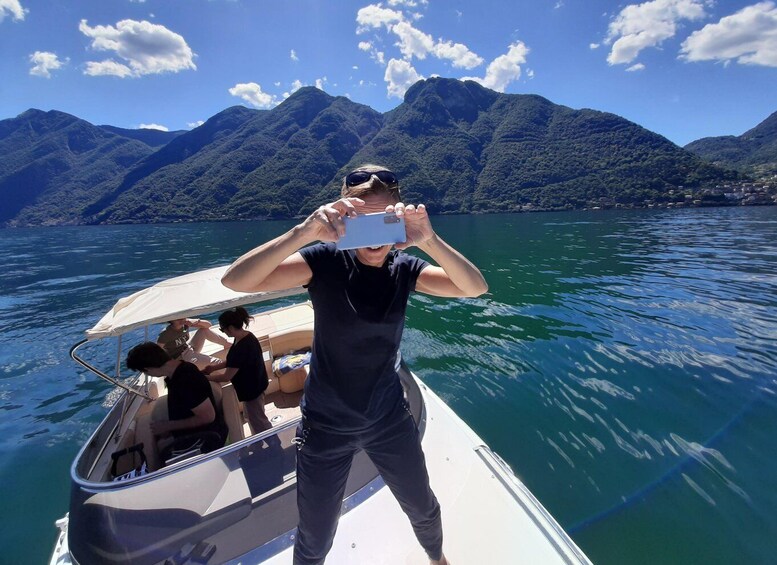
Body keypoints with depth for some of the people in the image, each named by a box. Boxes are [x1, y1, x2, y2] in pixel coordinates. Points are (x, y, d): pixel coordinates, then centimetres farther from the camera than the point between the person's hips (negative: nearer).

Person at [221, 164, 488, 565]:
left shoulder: (404, 267, -9)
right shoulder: (325, 261, -18)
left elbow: (475, 287, -21)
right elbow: (235, 280, -29)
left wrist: (429, 240, -37)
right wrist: (304, 232, -43)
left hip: (389, 418, 3)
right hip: (326, 425, -2)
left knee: (423, 508, 25)